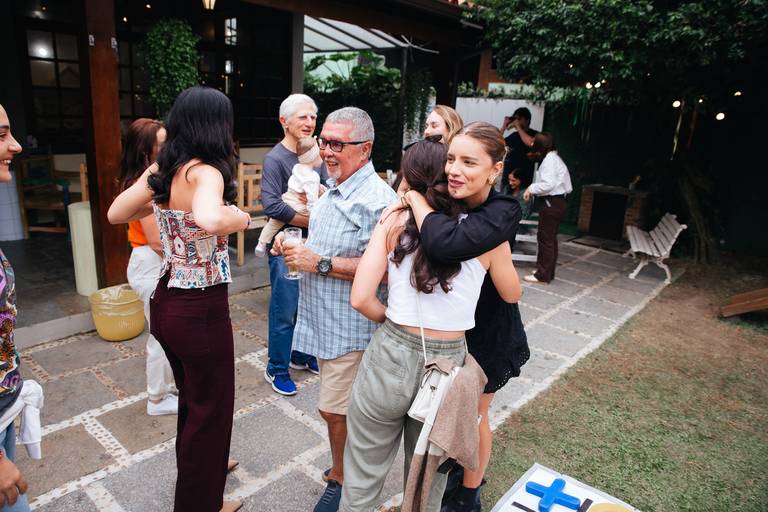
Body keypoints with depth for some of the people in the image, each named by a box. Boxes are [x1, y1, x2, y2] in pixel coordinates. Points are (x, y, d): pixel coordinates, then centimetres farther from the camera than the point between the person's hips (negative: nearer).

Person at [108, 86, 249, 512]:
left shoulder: (160, 169, 2)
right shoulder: (204, 171, -21)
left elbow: (116, 214, 11)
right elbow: (208, 220, -41)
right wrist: (241, 215, -21)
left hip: (165, 300, 8)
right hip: (201, 309, -8)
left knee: (192, 396, 28)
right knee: (210, 406, 12)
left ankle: (198, 466, 52)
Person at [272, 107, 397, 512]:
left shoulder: (377, 199, -22)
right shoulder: (334, 189, 10)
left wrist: (320, 263, -25)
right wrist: (294, 243, 3)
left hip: (349, 326, -9)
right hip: (323, 319, 9)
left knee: (333, 410, 6)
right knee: (344, 406, 23)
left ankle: (340, 479, 31)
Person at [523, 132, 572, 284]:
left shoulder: (549, 160, -14)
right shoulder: (555, 158, 17)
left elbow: (548, 184, -23)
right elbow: (551, 182, 10)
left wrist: (531, 189, -11)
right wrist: (535, 190, 4)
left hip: (551, 203, -10)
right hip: (558, 201, 10)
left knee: (545, 238, -5)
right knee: (550, 238, 14)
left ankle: (543, 275, 0)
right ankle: (548, 272, 22)